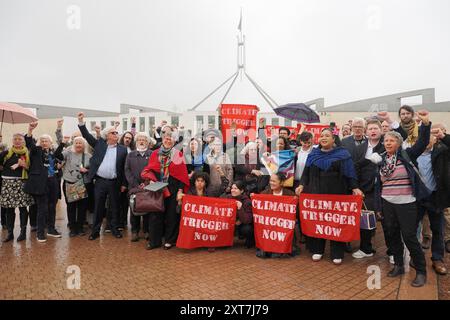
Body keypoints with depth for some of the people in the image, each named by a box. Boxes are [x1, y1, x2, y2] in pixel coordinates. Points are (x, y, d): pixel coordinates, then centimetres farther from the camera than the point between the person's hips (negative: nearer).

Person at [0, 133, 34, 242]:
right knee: (9, 209, 5)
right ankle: (10, 233, 16)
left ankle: (23, 232, 10)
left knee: (22, 207, 0)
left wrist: (25, 165, -10)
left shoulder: (28, 154, 6)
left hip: (22, 183, -1)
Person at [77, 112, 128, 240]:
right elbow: (87, 135, 3)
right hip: (99, 181, 1)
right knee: (98, 207, 9)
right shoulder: (100, 144, 6)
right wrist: (81, 121, -10)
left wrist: (124, 184, 1)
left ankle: (115, 229, 24)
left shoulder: (122, 149, 3)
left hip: (114, 182, 0)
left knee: (115, 207, 10)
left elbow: (124, 167, 3)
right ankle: (95, 230, 21)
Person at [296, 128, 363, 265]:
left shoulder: (342, 154, 2)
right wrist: (302, 184, -2)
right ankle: (317, 249, 21)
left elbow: (349, 173, -1)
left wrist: (354, 188, -12)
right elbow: (306, 172, 10)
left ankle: (337, 253, 16)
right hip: (316, 193, 3)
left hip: (336, 194, -2)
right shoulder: (313, 154, 10)